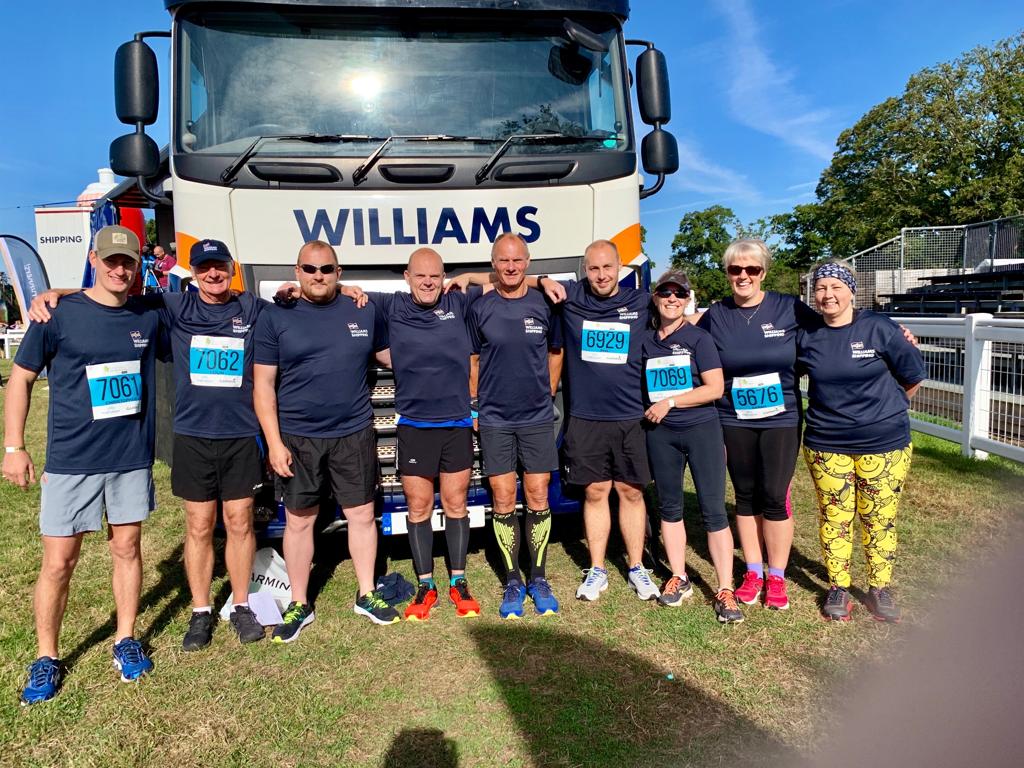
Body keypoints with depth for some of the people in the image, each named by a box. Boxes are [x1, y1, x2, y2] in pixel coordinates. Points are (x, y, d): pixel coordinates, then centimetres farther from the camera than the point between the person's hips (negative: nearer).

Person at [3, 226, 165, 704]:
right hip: (71, 460, -2)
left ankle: (125, 639, 29)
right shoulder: (60, 314, -6)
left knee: (127, 548, 13)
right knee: (59, 562, 4)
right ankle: (46, 657, 23)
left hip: (132, 457, 3)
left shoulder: (149, 318, 1)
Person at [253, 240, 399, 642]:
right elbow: (263, 385, -4)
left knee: (362, 514, 10)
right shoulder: (275, 317, -2)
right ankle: (299, 605, 26)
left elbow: (391, 354, 17)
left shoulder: (364, 312, 4)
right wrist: (274, 442, -9)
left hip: (354, 433, 2)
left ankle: (367, 595, 28)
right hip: (296, 437, -2)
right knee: (298, 520, 10)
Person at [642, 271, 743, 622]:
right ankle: (679, 579, 24)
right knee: (669, 506, 10)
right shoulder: (646, 341, 8)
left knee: (713, 510, -4)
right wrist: (650, 409, 3)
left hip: (702, 429, -4)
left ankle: (725, 590, 4)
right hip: (660, 434, 4)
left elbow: (715, 388, -11)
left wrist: (670, 402, -14)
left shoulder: (698, 338, -4)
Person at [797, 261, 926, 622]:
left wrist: (884, 411, 12)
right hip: (826, 445, 2)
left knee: (880, 519, 7)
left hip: (884, 443, -2)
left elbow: (913, 376, 2)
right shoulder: (806, 337, 0)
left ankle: (880, 589, 24)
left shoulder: (878, 328, -8)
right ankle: (838, 588, 22)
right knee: (834, 518, 7)